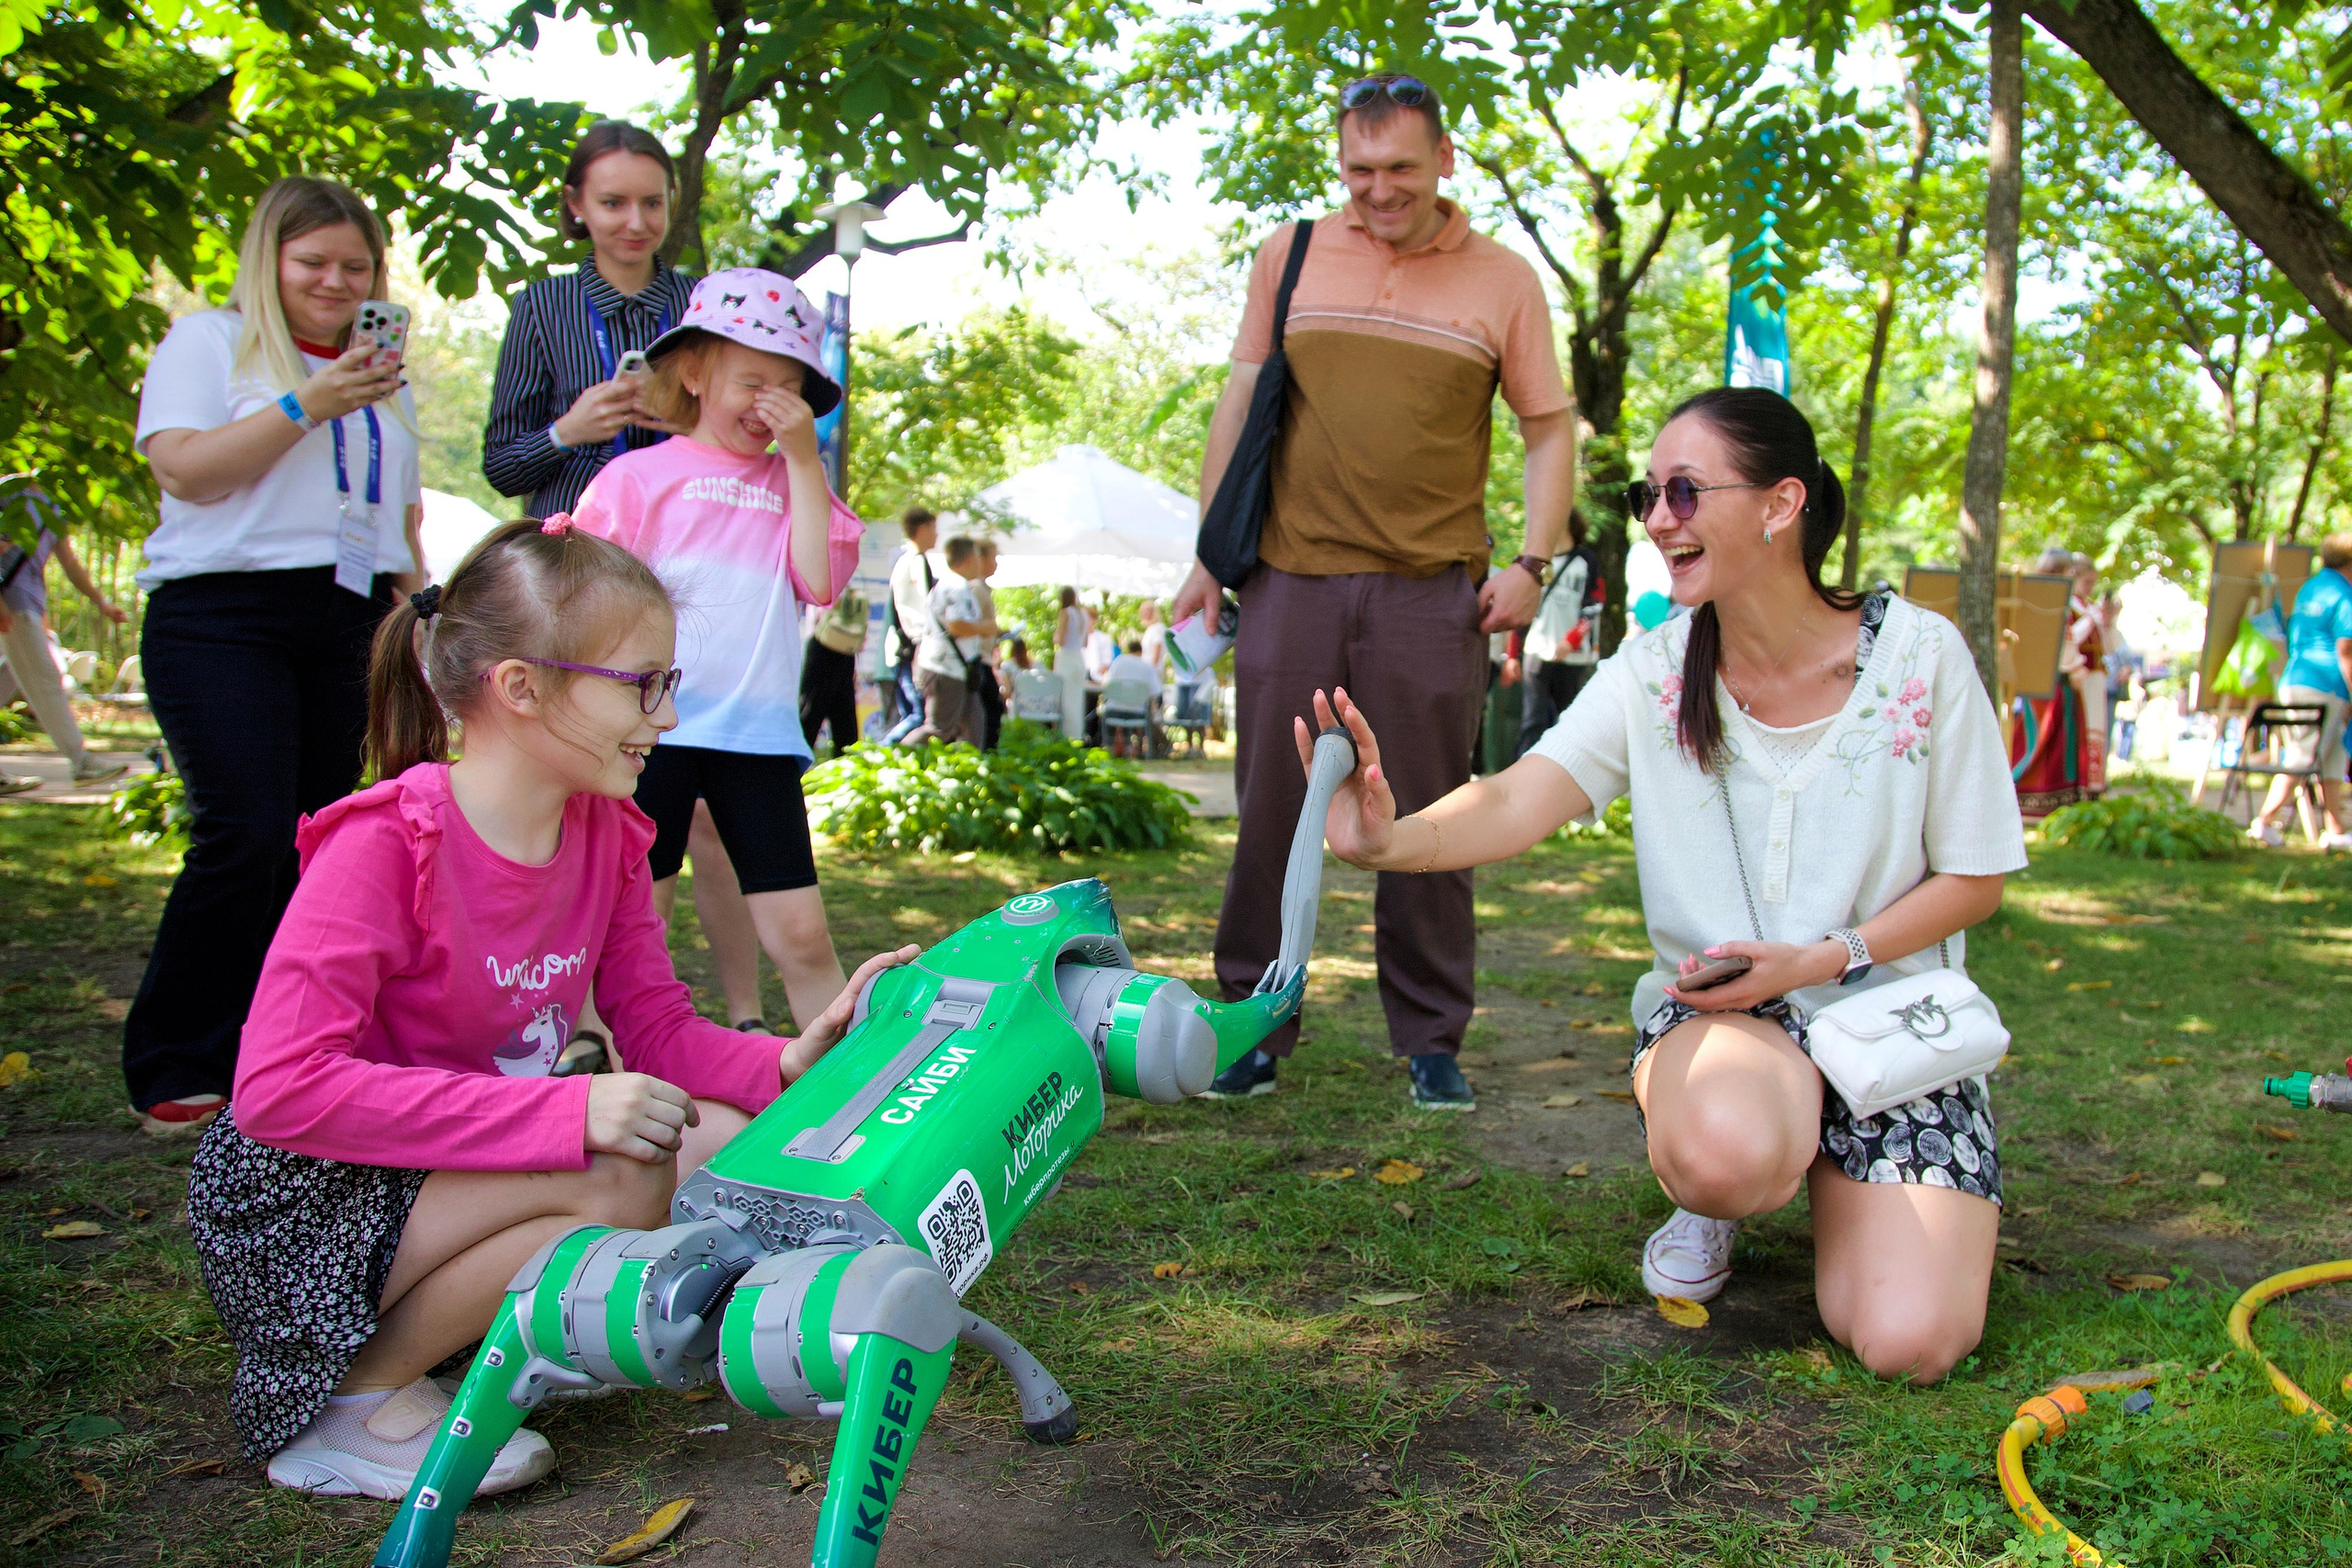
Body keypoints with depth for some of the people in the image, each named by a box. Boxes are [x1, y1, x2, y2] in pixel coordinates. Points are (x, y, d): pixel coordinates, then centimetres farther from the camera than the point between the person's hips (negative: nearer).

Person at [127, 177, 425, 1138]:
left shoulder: (379, 374, 23)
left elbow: (401, 514, 27)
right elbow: (186, 471, -8)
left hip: (344, 625, 6)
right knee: (246, 835, -16)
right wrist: (304, 406, -15)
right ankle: (173, 1070, -4)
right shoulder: (208, 342, 6)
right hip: (221, 617, -5)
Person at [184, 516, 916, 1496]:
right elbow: (281, 1087, -30)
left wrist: (790, 1060, -19)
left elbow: (657, 1029, 2)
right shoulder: (387, 843, -23)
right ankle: (357, 1394, -8)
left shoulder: (605, 834, 0)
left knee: (720, 1144, -11)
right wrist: (566, 1112, -35)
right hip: (304, 1209, -8)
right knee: (622, 1175, -28)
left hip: (467, 1162, 8)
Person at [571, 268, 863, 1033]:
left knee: (802, 935, 1)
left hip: (757, 733, 2)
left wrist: (803, 459, -2)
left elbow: (820, 578, -3)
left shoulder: (789, 481, 14)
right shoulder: (639, 475, 5)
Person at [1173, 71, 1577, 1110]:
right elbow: (1240, 402, 12)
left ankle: (1431, 1041, 16)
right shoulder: (1291, 257, 10)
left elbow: (1550, 428, 9)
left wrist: (1532, 563, -4)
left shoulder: (1501, 280, 6)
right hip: (1292, 581, 1)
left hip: (1431, 592, -1)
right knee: (1270, 816, 4)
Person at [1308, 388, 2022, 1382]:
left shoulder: (1919, 656, -10)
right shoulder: (1653, 674, -6)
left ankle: (1832, 1178, 17)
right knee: (1718, 1151, -37)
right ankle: (1721, 1196, 3)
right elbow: (1515, 803, -22)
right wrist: (1389, 838, -44)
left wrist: (1824, 957, -17)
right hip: (1718, 1006, 0)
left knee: (1908, 1342, -17)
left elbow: (1975, 878, -2)